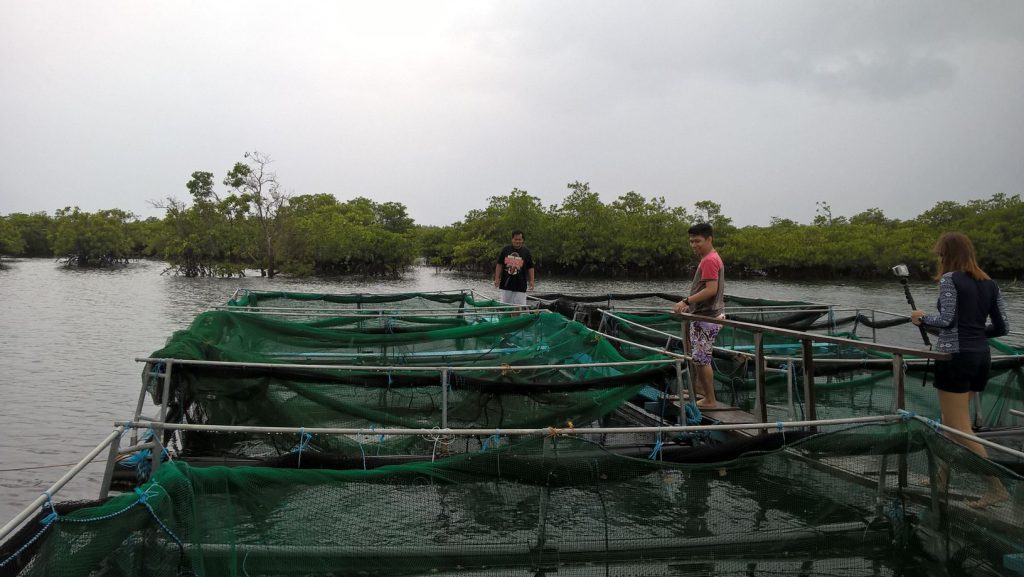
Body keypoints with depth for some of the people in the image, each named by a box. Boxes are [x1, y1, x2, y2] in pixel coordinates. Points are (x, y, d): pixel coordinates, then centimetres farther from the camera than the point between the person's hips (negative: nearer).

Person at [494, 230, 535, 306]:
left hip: (520, 285, -1)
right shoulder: (505, 249, 5)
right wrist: (497, 279, 2)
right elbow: (499, 264, 7)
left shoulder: (526, 252, 3)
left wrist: (531, 281, -4)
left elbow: (530, 268, 4)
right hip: (506, 284, 2)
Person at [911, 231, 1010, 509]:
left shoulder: (950, 279, -9)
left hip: (955, 356, -8)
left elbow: (946, 319, -18)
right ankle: (943, 476, 28)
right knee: (951, 420, 20)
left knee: (960, 428, -3)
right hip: (981, 357, 8)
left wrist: (922, 317, 0)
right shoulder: (989, 284, 11)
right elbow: (1002, 327, 10)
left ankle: (996, 487, -5)